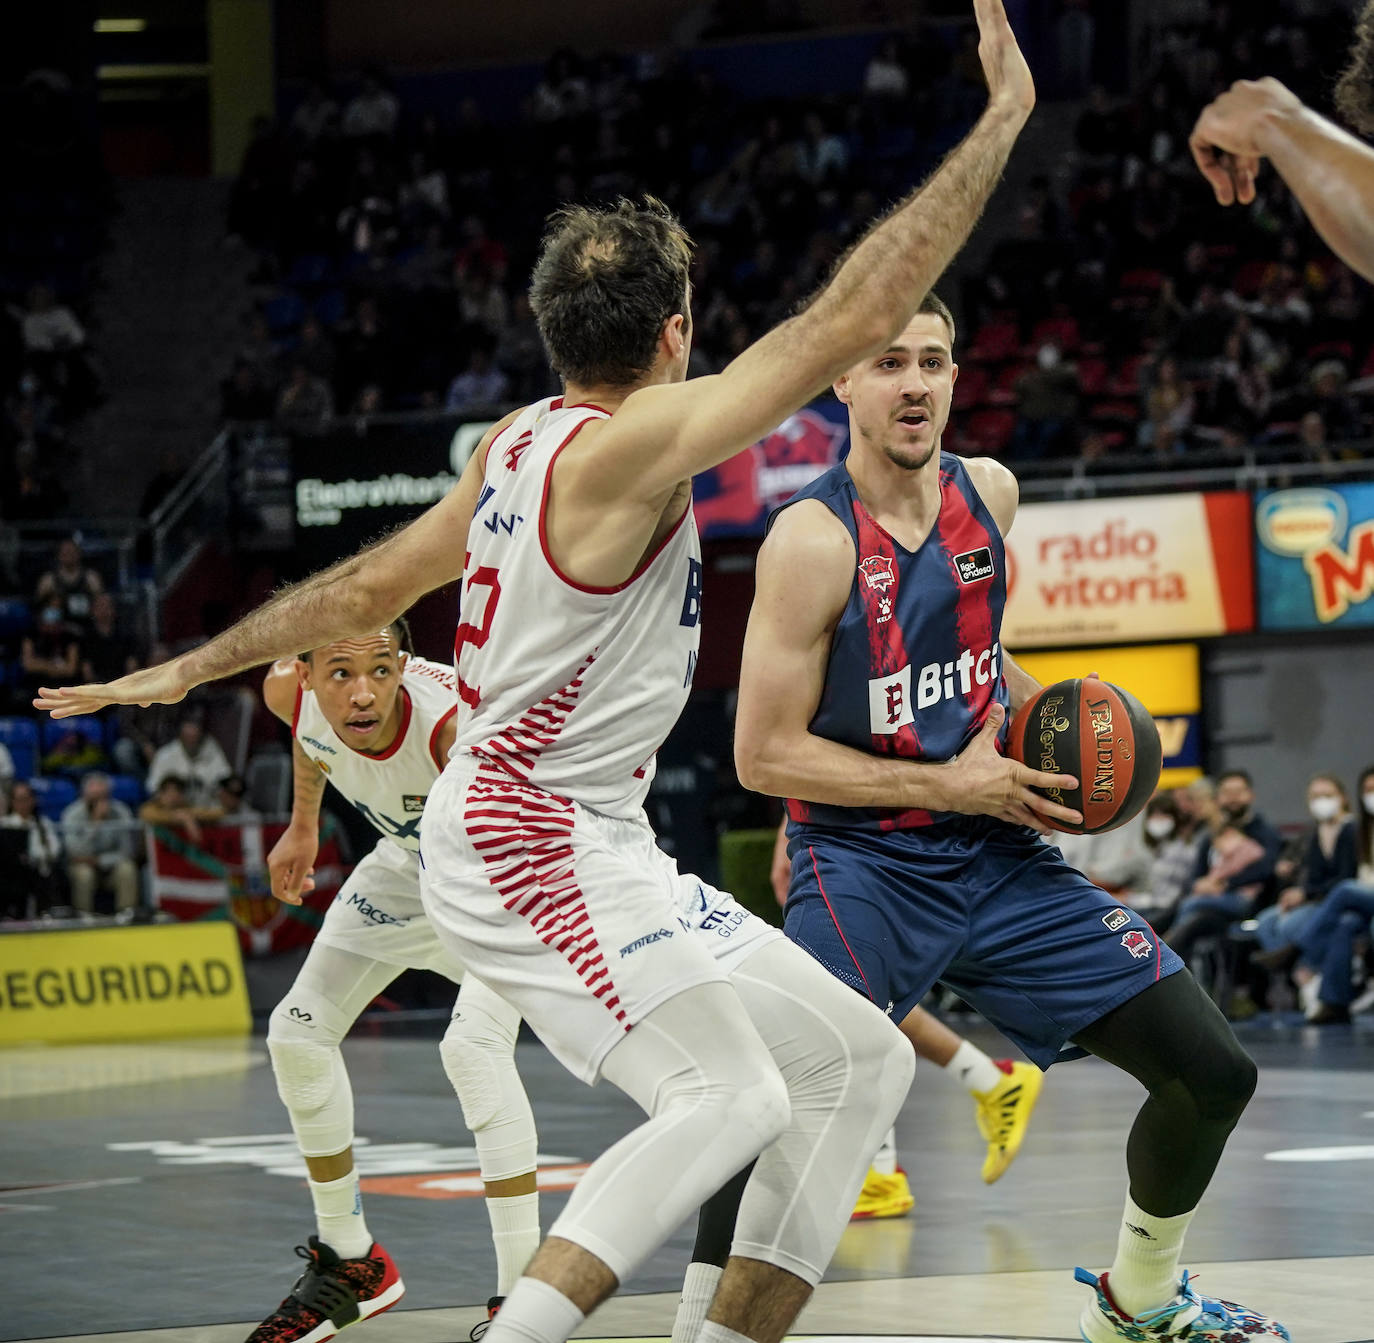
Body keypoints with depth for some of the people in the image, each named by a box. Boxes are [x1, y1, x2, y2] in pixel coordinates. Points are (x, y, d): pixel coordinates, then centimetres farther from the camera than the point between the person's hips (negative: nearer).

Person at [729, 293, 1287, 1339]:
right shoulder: (812, 539, -16)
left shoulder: (991, 494, 4)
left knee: (1212, 1072, 4)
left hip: (997, 855, 6)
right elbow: (763, 754, -16)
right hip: (863, 865, -6)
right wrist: (944, 785, -18)